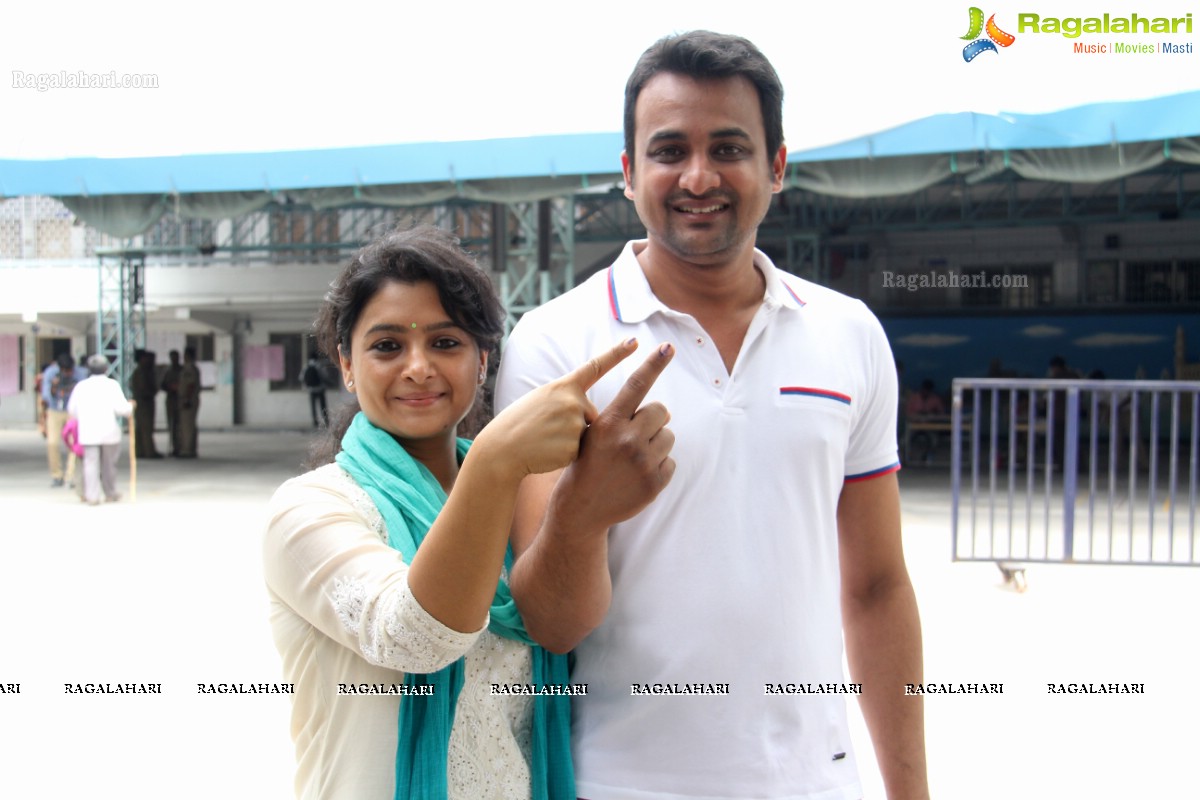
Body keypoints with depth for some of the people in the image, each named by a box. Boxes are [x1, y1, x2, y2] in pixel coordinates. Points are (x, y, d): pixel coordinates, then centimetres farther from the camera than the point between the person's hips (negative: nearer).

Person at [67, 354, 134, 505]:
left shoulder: (81, 386, 8)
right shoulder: (112, 385, -1)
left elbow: (72, 409, 12)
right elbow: (120, 408, -9)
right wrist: (130, 407, 11)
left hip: (87, 432, 2)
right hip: (109, 431, -2)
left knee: (91, 463, 0)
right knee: (108, 464, 10)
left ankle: (92, 496, -5)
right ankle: (110, 494, 21)